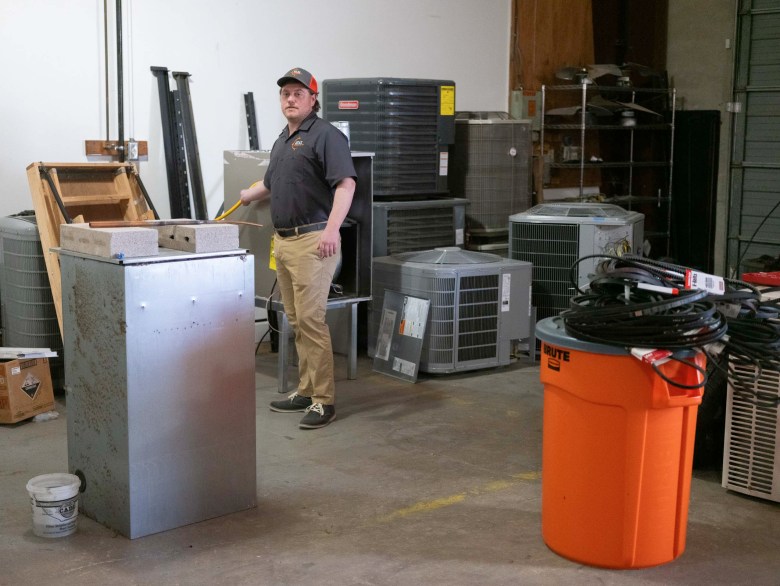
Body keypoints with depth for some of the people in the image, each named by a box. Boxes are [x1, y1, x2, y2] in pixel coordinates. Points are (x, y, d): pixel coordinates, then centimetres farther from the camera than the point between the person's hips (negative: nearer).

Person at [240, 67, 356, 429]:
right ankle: (306, 391, 21)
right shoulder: (282, 140, 19)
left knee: (311, 320, -11)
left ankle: (323, 400, -5)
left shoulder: (325, 135, -8)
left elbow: (345, 184, -20)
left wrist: (332, 229, -32)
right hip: (283, 240, 9)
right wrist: (247, 196, 54)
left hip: (313, 240, -9)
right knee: (296, 321, 12)